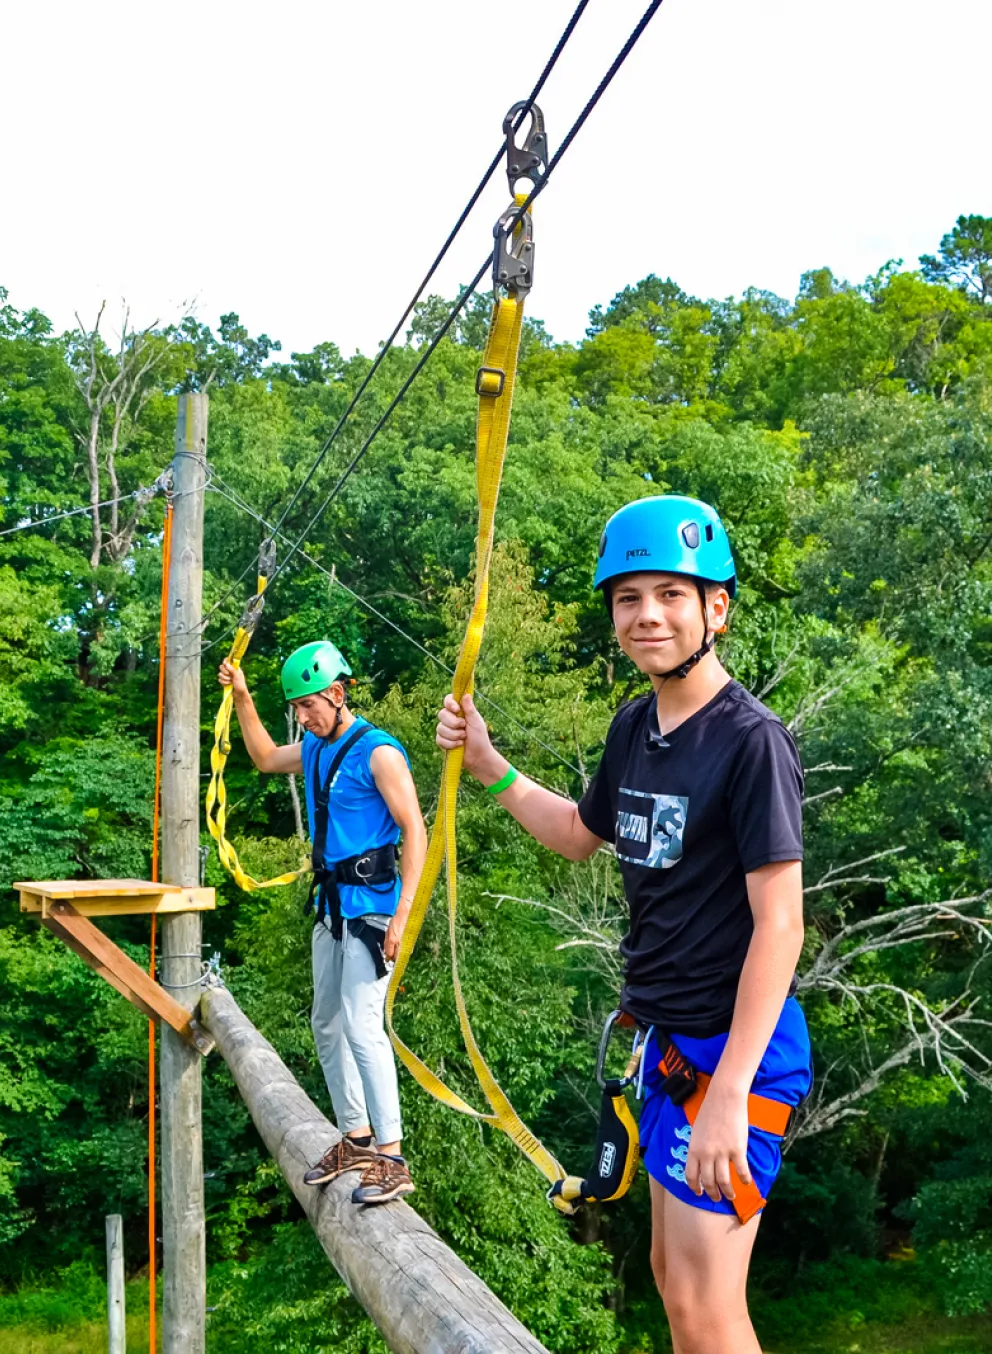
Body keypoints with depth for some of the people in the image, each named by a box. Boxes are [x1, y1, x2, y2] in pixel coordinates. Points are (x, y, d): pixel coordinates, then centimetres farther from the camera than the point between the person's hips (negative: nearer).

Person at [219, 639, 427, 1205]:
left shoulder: (378, 752, -15)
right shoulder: (315, 748, 10)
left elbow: (415, 831, -17)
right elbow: (266, 758, 32)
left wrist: (402, 914, -22)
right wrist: (242, 697, 23)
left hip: (370, 905, -9)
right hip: (331, 904, 9)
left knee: (362, 1028, -14)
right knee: (328, 1026, 14)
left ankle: (393, 1159, -6)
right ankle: (356, 1138, 27)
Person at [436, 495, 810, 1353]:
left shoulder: (752, 739, -19)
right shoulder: (635, 726, 4)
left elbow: (779, 923, -21)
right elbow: (581, 835, 20)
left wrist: (730, 1093, -24)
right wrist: (488, 765, 9)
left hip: (738, 1049, -8)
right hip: (668, 1039, 8)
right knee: (672, 1274, 20)